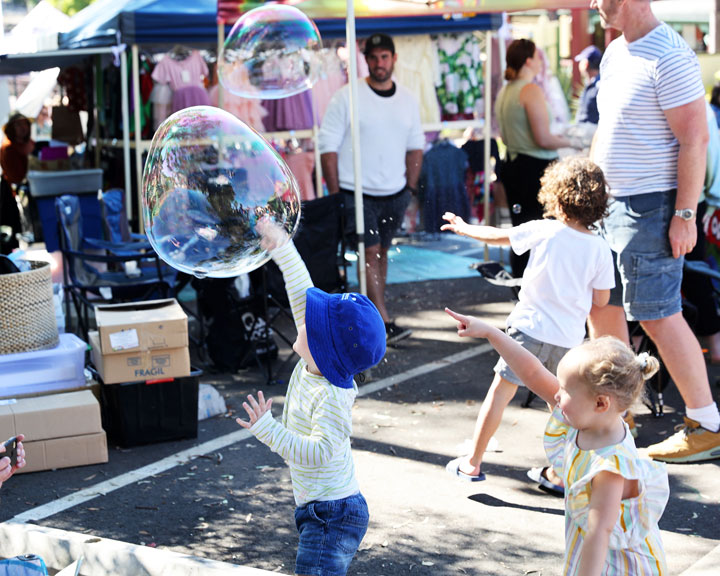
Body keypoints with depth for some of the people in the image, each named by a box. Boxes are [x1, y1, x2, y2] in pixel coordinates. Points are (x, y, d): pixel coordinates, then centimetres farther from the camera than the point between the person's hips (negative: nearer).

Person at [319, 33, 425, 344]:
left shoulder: (407, 100, 8)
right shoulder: (347, 97, -7)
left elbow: (415, 145, 17)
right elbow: (328, 146, -7)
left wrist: (411, 187, 9)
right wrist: (335, 195, -10)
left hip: (394, 194, 5)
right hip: (357, 193, -5)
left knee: (381, 251, 10)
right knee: (370, 252, -10)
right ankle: (385, 323, -14)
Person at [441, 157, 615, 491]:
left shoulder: (543, 231, -8)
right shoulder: (600, 249, -4)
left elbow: (498, 236, 6)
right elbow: (601, 300, 2)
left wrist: (464, 228, 23)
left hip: (531, 327, -2)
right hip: (570, 336, 2)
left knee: (500, 392, 8)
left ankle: (473, 463, 15)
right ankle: (558, 473, 20)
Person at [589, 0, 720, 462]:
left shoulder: (669, 57, -17)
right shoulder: (615, 53, 13)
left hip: (650, 207, -9)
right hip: (610, 201, 9)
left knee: (657, 314, -6)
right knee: (601, 304, 14)